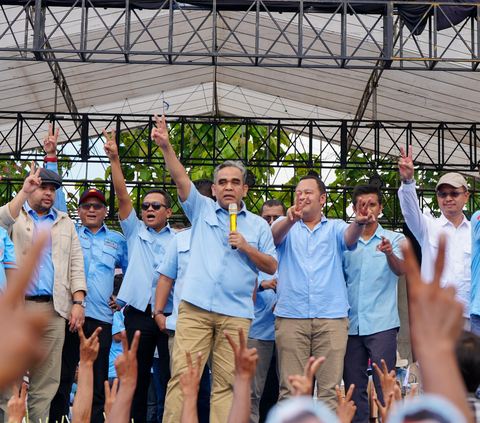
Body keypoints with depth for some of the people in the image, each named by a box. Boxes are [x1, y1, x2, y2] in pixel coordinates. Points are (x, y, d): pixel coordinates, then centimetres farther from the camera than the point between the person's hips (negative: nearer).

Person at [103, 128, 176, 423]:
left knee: (172, 377, -3)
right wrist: (115, 159, -5)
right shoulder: (135, 233, 14)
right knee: (136, 378, 5)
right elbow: (122, 195, 4)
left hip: (170, 313, -1)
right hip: (139, 313, 1)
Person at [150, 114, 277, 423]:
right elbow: (181, 179, 0)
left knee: (226, 382, 0)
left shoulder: (258, 225, 14)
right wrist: (166, 147, -14)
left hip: (236, 313, 1)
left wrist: (247, 248, -5)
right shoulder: (202, 210, 14)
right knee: (182, 374, -8)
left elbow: (272, 267, 11)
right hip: (195, 307, 0)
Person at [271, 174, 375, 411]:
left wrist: (359, 223, -31)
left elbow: (349, 238, -6)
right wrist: (290, 219, -31)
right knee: (290, 389, -2)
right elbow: (276, 234, -7)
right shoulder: (286, 226, 16)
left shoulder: (334, 227, 16)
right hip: (291, 316, 0)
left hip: (331, 317, 0)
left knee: (330, 389, -4)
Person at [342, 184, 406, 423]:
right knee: (353, 385, 5)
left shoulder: (395, 239, 5)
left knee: (384, 385, -8)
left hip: (382, 324, -3)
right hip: (350, 323, 3)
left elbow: (400, 270, -13)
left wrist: (389, 253, -35)